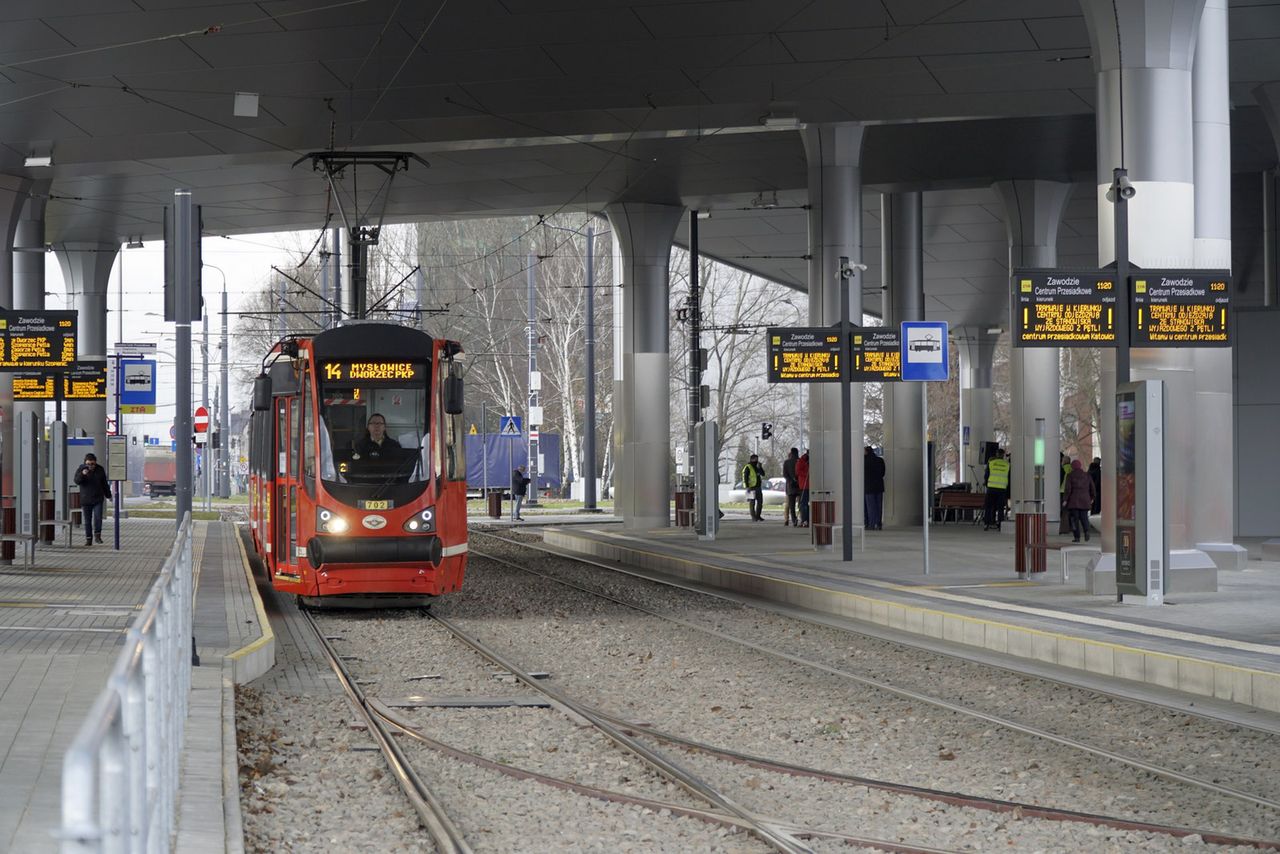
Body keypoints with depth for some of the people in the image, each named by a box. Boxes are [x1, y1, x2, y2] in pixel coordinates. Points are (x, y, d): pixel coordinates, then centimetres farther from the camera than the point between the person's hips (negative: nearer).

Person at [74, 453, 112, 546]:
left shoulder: (100, 470, 3)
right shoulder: (81, 469, -4)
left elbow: (104, 484, 14)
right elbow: (77, 481, -20)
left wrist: (108, 495, 20)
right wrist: (82, 474, -39)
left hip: (98, 500, 1)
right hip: (85, 500, -1)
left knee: (98, 518, -12)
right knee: (87, 521, 1)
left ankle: (97, 535, 4)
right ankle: (88, 539, 7)